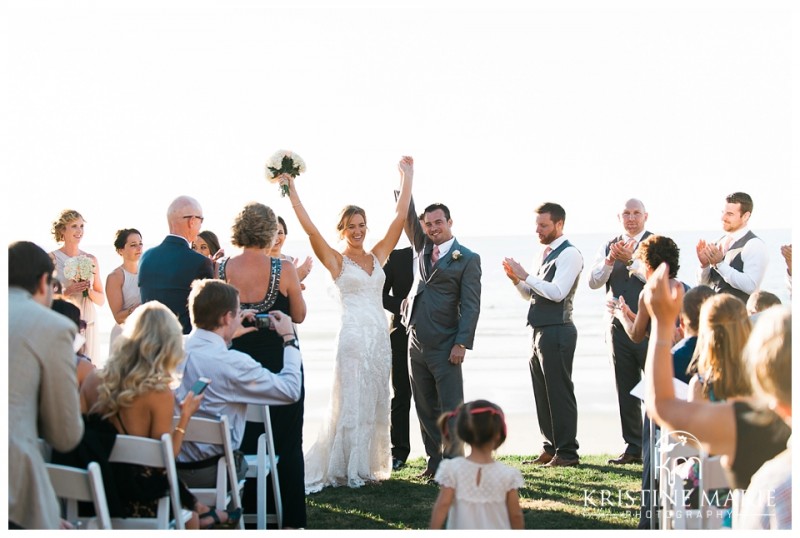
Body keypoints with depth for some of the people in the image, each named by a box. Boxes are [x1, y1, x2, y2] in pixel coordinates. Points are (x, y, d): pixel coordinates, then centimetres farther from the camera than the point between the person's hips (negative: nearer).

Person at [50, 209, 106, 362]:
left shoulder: (91, 259, 11)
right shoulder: (52, 258, 0)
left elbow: (101, 300, 14)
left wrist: (89, 290, -5)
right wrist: (67, 291, -16)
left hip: (88, 324, 3)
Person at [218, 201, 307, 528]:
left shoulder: (221, 269, -8)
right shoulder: (284, 270, -14)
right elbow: (299, 316, -3)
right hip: (279, 362, -2)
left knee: (243, 438, 15)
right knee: (287, 442, 7)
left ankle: (246, 513, 21)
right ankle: (290, 519, 8)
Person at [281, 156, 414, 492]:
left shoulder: (378, 255, 12)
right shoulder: (335, 260, 0)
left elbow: (399, 218, 9)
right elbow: (309, 228, -10)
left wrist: (407, 177, 8)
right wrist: (291, 190, -13)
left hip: (380, 335, 5)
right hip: (353, 335, -5)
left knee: (375, 402, 8)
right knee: (351, 403, -4)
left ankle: (370, 466, 16)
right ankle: (346, 469, 2)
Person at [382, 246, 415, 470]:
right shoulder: (397, 257, 4)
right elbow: (381, 294, 4)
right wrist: (401, 305, -13)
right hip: (403, 335, 1)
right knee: (401, 395, 6)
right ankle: (399, 452, 13)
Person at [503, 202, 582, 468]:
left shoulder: (569, 254, -9)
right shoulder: (545, 254, 18)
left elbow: (557, 292, -21)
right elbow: (531, 294, 22)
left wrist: (526, 276, -17)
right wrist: (516, 279, 3)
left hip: (557, 332, -9)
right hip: (541, 332, 9)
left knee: (559, 393, -6)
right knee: (543, 394, 12)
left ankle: (567, 453, -1)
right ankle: (551, 449, 19)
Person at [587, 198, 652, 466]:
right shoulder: (609, 247, 14)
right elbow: (593, 281, 4)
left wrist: (630, 260, -22)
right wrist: (610, 261, -12)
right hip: (618, 326, 5)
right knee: (626, 390, 8)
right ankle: (633, 447, 14)